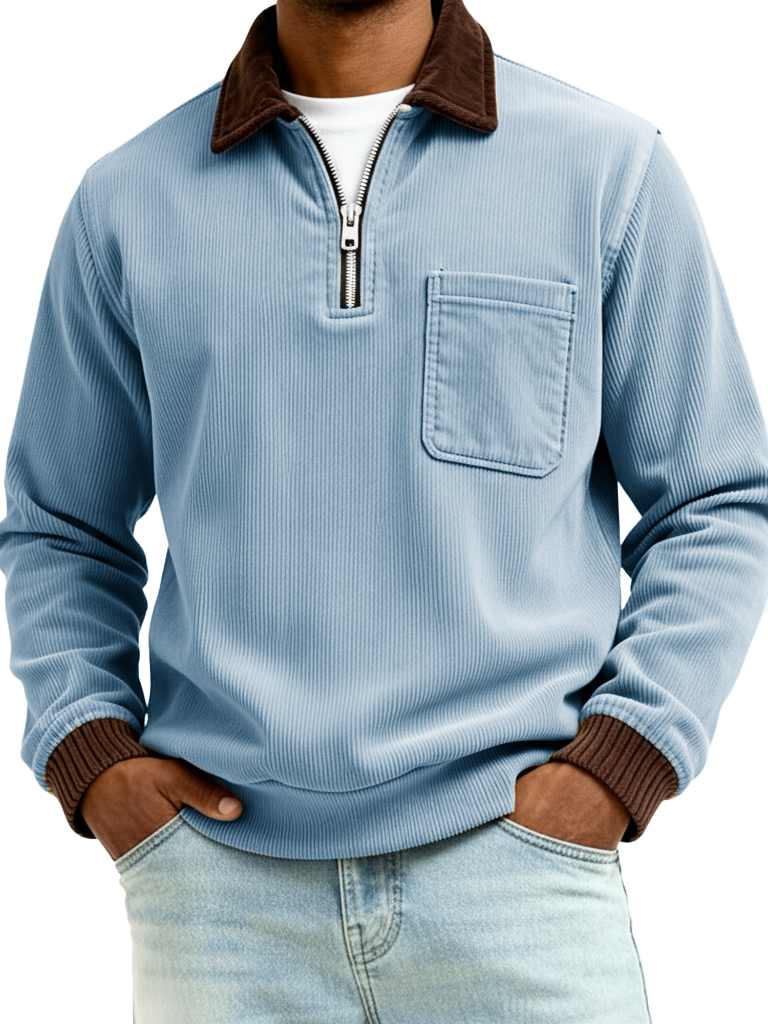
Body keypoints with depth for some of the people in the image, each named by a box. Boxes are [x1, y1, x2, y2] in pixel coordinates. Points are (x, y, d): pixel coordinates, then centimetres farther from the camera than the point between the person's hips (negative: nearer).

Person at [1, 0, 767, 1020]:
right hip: (219, 878, 2)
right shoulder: (126, 200, 7)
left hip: (512, 858, -1)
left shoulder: (610, 168, 2)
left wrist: (620, 760, -6)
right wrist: (89, 749, 1)